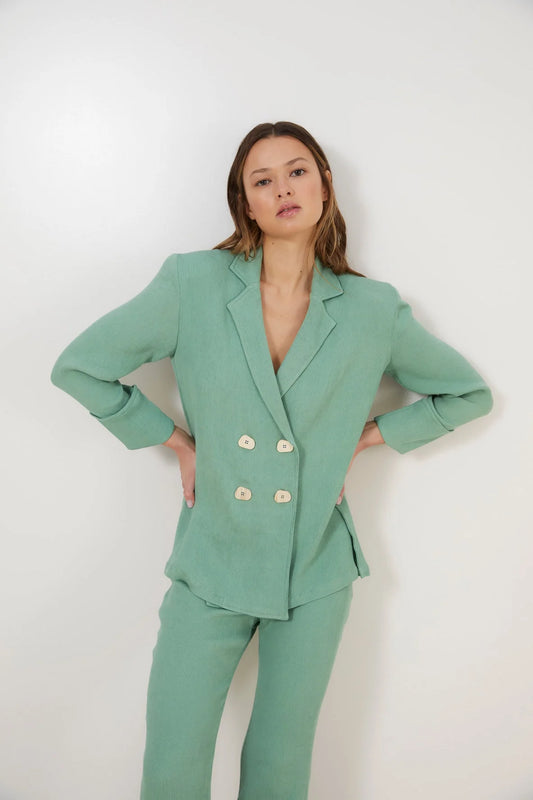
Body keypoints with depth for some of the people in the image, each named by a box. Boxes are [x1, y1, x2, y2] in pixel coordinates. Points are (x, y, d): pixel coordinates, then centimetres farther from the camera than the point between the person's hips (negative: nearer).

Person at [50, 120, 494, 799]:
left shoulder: (373, 309, -4)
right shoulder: (193, 284, -8)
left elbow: (469, 393, 11)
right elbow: (78, 367, 1)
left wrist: (364, 438, 2)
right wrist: (175, 440, -1)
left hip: (317, 574, 1)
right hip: (210, 567, 0)